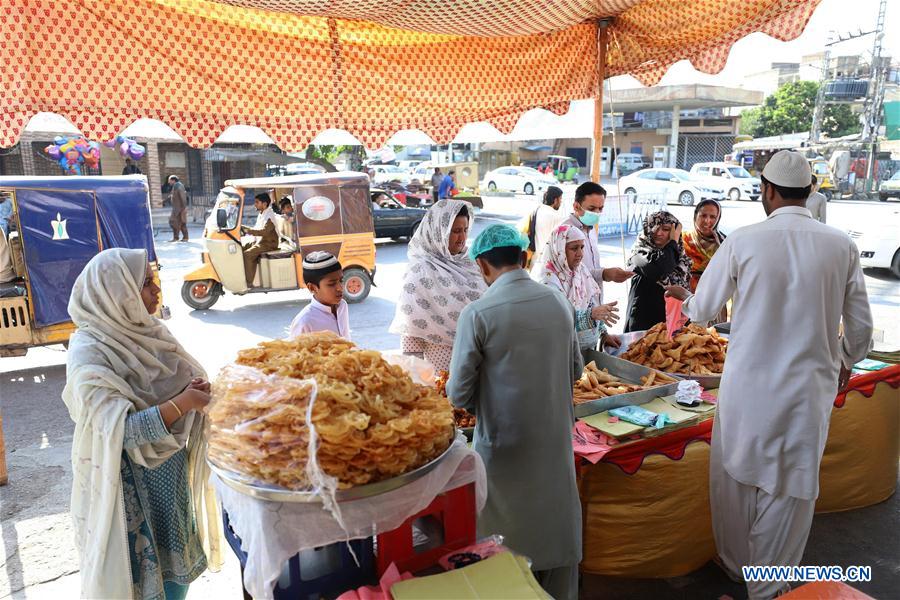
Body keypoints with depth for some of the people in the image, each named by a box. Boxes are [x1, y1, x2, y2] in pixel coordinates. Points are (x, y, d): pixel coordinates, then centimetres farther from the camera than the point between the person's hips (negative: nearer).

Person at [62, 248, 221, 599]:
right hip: (130, 487, -6)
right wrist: (182, 403, -30)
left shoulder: (141, 330, 0)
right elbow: (120, 431, -26)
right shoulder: (89, 353, -21)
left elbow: (184, 380, 8)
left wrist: (196, 389, -13)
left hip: (170, 475, 7)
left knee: (177, 566, 20)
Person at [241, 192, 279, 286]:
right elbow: (256, 229, 22)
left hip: (269, 243, -10)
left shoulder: (270, 215, -15)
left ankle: (249, 283, -21)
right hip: (259, 241, 10)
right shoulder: (260, 214, 16)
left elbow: (264, 231, -27)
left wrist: (248, 231, -28)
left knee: (247, 254, -26)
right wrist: (244, 228, 7)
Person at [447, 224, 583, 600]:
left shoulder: (477, 314, -18)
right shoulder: (559, 303, -3)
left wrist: (476, 406, 8)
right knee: (557, 522, 20)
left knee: (508, 533, 14)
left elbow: (459, 394, -13)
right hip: (555, 438, 5)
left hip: (505, 444, -4)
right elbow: (575, 371, 8)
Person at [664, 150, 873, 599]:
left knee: (736, 475, 18)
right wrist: (847, 360, 25)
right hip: (810, 389, 1)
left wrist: (684, 296, 23)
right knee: (790, 487, 13)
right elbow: (860, 326, 5)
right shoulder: (841, 245, -3)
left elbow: (702, 309, 0)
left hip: (749, 385, -1)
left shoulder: (743, 241, -9)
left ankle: (734, 562, 38)